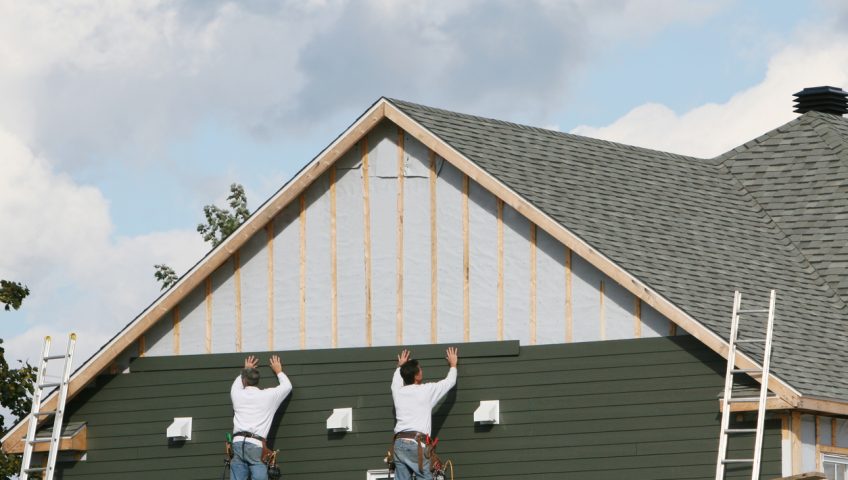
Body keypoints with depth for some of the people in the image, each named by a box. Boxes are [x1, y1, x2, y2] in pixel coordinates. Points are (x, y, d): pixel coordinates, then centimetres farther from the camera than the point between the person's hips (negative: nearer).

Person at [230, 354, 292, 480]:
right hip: (256, 446, -2)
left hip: (238, 443, 2)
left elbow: (237, 385, 42)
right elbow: (287, 386, 27)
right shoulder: (268, 396, 8)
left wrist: (245, 370, 57)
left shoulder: (237, 395, 15)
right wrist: (278, 371, 44)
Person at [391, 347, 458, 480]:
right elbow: (450, 381, 15)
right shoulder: (426, 391, 0)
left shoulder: (398, 392, 13)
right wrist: (453, 364, 35)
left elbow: (396, 381, 40)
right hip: (416, 443, -5)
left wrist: (400, 366, 58)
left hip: (399, 443, 5)